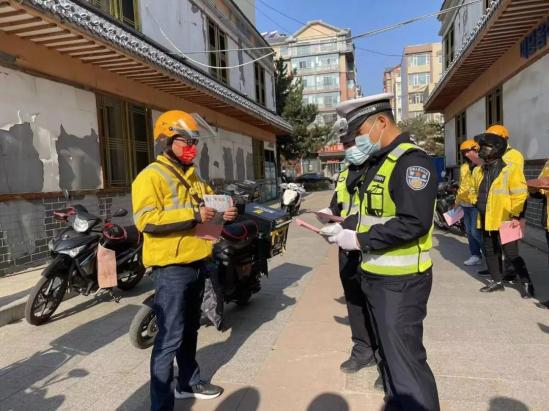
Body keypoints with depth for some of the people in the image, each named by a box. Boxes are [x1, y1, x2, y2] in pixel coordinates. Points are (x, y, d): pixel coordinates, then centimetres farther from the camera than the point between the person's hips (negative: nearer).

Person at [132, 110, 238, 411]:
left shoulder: (193, 177, 16)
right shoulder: (151, 176, -11)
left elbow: (206, 202, 28)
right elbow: (145, 219, -24)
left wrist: (222, 212, 5)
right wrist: (193, 215, -26)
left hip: (197, 263, 9)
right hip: (172, 267, -9)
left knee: (189, 331, 21)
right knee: (170, 337, -3)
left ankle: (188, 382, 39)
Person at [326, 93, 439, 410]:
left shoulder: (411, 161, -17)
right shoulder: (376, 161, 13)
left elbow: (413, 222, -27)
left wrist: (360, 240, -21)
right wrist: (346, 227, 4)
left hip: (400, 281, -10)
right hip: (377, 276, 10)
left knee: (405, 357, 0)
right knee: (387, 349, 23)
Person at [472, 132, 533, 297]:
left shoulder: (511, 169, -11)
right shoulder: (479, 171, 10)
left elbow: (519, 194, -14)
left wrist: (516, 215, -17)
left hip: (505, 221, -7)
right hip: (486, 221, 7)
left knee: (511, 254, 0)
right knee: (490, 252, 15)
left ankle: (527, 283, 17)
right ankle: (497, 281, 29)